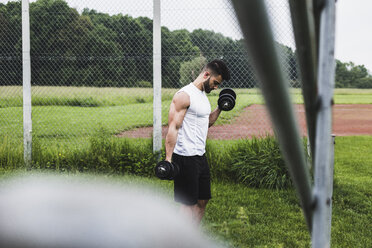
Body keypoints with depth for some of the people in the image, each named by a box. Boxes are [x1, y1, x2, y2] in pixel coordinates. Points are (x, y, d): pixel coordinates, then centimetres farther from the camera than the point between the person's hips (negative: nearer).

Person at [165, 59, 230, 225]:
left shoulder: (203, 95, 14)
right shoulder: (184, 95, -15)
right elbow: (173, 128, -18)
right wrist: (168, 158, -23)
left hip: (200, 156, 10)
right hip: (185, 157, -10)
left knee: (203, 200, 13)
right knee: (188, 203, -4)